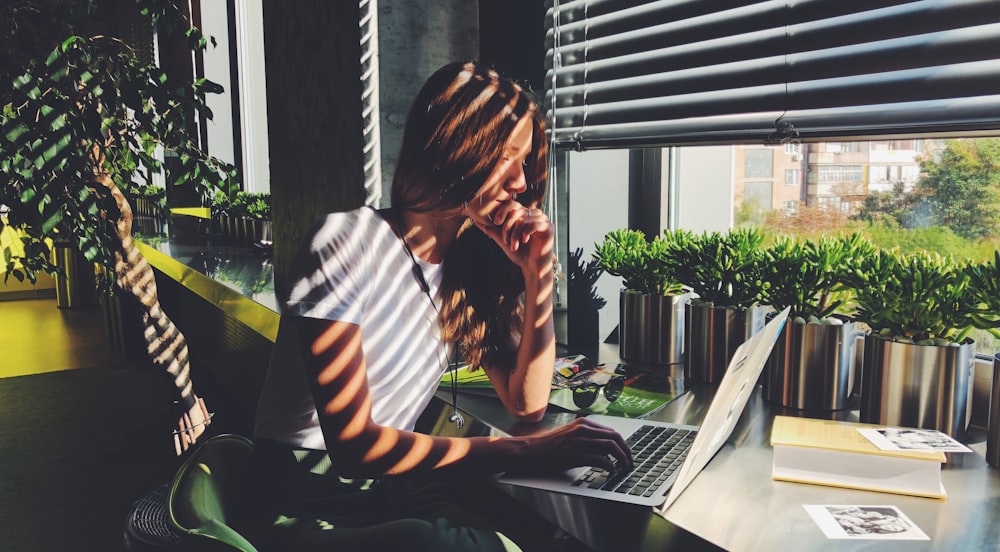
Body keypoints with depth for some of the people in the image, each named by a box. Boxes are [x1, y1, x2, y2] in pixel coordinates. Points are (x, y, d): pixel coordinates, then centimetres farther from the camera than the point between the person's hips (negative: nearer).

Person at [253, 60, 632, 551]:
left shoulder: (471, 263, 2)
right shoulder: (349, 241, -17)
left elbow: (527, 404, 3)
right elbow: (353, 444, -23)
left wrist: (538, 272, -8)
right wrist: (526, 451, -29)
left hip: (393, 488, 6)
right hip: (308, 498, -6)